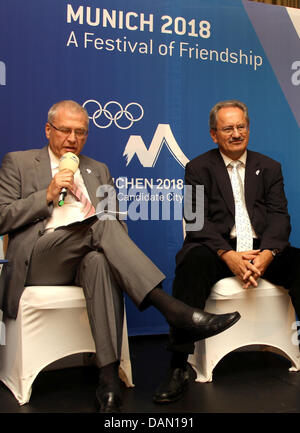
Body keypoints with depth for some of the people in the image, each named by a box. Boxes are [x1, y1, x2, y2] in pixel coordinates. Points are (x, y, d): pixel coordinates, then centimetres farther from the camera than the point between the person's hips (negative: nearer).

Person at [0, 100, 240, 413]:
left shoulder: (98, 171, 26)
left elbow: (117, 225, 20)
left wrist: (110, 239, -4)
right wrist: (48, 195, -6)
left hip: (87, 254, 3)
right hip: (39, 260, -3)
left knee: (101, 261, -36)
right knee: (102, 224, -32)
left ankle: (108, 377, -40)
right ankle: (175, 311, -37)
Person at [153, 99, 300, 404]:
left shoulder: (269, 167, 17)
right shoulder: (198, 168, 9)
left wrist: (265, 254, -16)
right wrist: (229, 256, -20)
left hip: (262, 250, 3)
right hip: (218, 249, -2)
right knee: (193, 262, -34)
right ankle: (178, 369, -31)